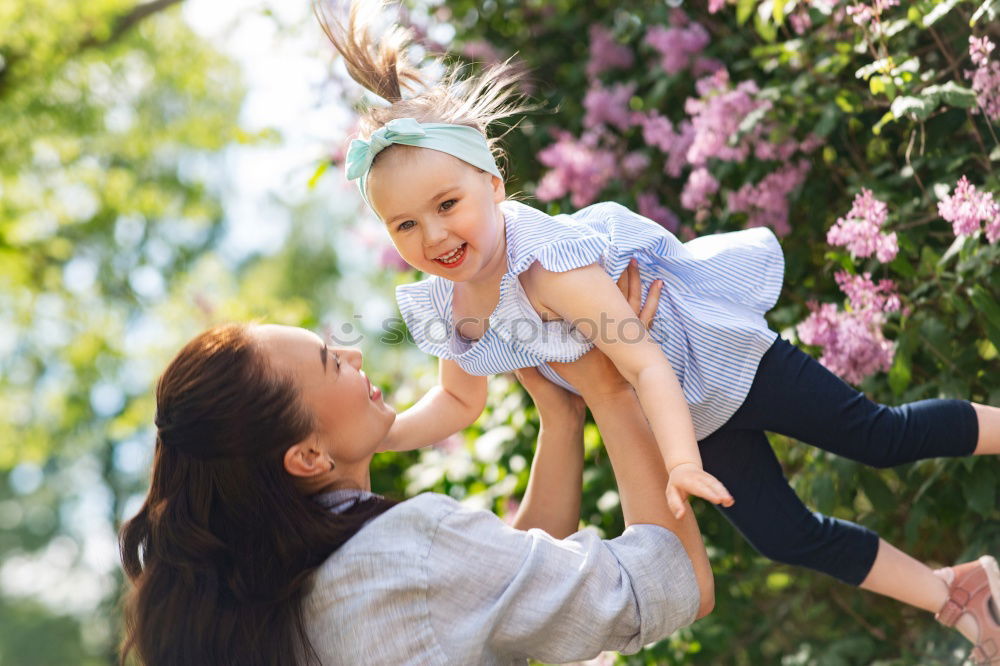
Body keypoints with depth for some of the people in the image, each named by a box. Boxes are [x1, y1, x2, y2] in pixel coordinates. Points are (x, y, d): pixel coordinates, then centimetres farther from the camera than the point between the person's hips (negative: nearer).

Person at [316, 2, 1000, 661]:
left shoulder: (551, 270, -35)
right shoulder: (452, 310, -12)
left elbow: (648, 367, -38)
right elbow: (460, 400, 6)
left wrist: (682, 464, -51)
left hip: (723, 359, -7)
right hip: (689, 414, 7)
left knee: (880, 437, 0)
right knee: (785, 535, 12)